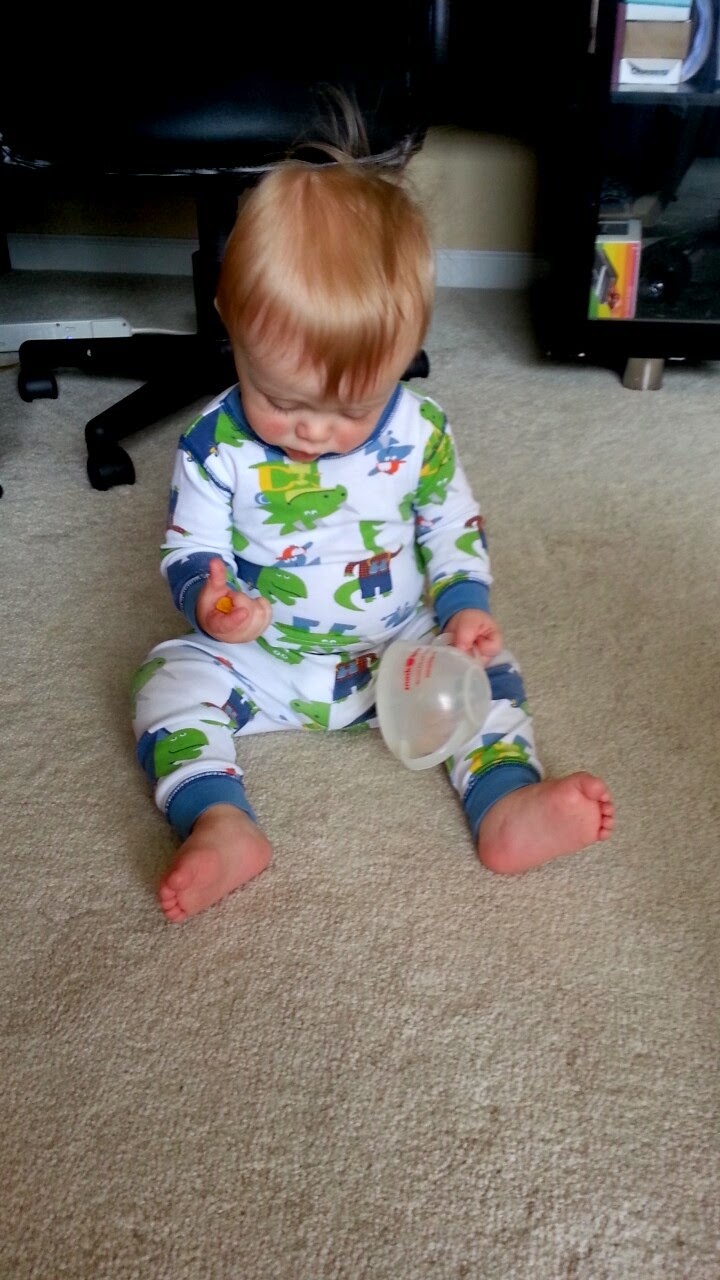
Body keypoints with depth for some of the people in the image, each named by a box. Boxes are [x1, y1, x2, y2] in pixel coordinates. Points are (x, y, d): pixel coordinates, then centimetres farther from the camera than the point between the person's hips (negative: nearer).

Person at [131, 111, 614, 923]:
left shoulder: (420, 433, -10)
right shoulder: (216, 444, -14)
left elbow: (453, 529, 1)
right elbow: (190, 551, -8)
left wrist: (465, 605, -16)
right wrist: (207, 599, -31)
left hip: (399, 649, 1)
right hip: (258, 661, 0)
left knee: (486, 665, -14)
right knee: (171, 678, -19)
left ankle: (507, 803, -24)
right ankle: (218, 824, -35)